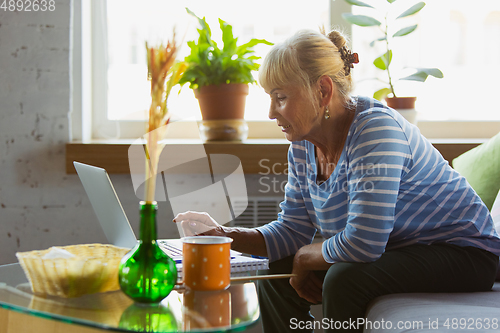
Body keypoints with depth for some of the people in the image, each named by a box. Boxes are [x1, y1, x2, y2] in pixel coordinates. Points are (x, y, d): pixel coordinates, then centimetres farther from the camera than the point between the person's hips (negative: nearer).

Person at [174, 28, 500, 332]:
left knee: (344, 279, -31)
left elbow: (361, 244, -32)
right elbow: (292, 231, 3)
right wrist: (223, 234, -11)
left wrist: (305, 257, -14)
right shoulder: (302, 146, -2)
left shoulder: (375, 130, -28)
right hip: (392, 253, 8)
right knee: (276, 274, 4)